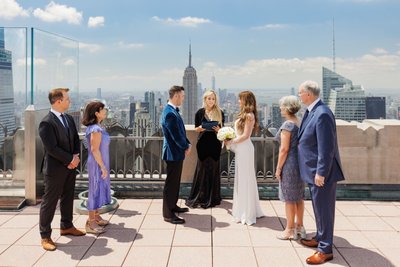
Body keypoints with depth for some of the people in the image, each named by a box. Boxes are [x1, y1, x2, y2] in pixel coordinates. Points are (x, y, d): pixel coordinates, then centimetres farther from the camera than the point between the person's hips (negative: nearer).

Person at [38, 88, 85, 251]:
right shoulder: (46, 123, -18)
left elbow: (76, 140, 12)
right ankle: (45, 236, 12)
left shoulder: (69, 119, 8)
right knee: (50, 201, 2)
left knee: (68, 198, 18)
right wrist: (70, 160, -15)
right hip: (55, 169, -8)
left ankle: (66, 226, 35)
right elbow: (52, 148, -21)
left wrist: (76, 156, -5)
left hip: (70, 166, 8)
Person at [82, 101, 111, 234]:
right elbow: (95, 150, -23)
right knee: (96, 190, -3)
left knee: (99, 189, 18)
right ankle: (91, 223, 6)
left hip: (99, 163, 10)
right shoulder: (96, 129, -21)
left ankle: (96, 216, 31)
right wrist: (103, 167, -20)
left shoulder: (95, 127, 9)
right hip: (97, 164, -10)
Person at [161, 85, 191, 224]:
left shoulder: (173, 111, 9)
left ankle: (173, 206, 35)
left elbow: (181, 131, 15)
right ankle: (168, 214, 8)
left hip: (177, 152, 10)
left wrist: (187, 144, 2)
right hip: (173, 153, -10)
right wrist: (186, 147, -8)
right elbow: (176, 135, -23)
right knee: (171, 183, -1)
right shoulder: (170, 113, -23)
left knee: (175, 181, 20)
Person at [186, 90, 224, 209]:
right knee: (202, 168, 1)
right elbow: (196, 129, 6)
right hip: (203, 143, -1)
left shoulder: (219, 113, 4)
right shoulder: (200, 112, 1)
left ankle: (212, 198, 17)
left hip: (215, 143, 1)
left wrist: (218, 129, -13)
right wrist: (201, 128, -16)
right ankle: (199, 197, 12)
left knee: (214, 169, 5)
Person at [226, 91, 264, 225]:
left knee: (245, 179, -2)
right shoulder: (245, 115, 14)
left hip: (244, 149, -9)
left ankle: (247, 214, 8)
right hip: (241, 148, 9)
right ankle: (244, 210, 25)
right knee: (242, 179, 14)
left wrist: (231, 142, -11)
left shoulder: (249, 115, -14)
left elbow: (245, 135, -18)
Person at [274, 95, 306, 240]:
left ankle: (290, 230, 11)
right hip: (300, 162, 8)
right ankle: (299, 226, 26)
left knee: (289, 198, 2)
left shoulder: (287, 125, -16)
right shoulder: (300, 123, 7)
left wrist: (278, 168, -10)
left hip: (289, 164, -8)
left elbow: (284, 149, -18)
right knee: (299, 196, 15)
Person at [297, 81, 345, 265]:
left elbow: (326, 147, -24)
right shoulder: (312, 111, 8)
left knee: (324, 209, 1)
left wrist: (321, 172, -22)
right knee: (319, 207, 21)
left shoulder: (322, 114, -22)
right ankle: (320, 238, 37)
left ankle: (325, 249, 12)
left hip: (321, 172, -10)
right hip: (313, 170, 10)